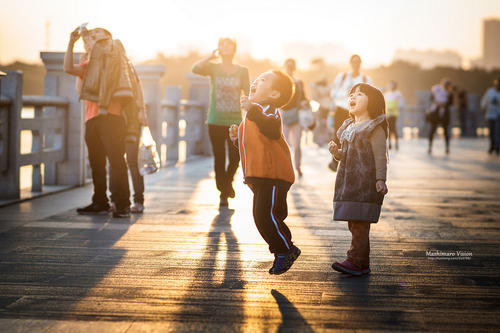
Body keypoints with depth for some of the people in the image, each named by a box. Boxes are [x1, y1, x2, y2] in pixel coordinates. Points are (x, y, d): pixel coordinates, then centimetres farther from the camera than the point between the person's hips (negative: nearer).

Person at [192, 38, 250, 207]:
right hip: (216, 121, -1)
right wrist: (212, 56, -15)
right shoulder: (213, 68, 5)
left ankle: (228, 182, 26)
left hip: (235, 121, 1)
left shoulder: (242, 71, 8)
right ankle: (223, 192, 15)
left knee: (235, 158, -4)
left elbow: (248, 94, 7)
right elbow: (195, 69, -14)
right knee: (219, 158, 2)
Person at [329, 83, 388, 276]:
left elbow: (380, 156, -12)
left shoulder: (375, 129, -6)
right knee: (354, 225, 9)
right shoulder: (347, 128, 18)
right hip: (347, 183, 8)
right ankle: (363, 263, 16)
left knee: (360, 224, -10)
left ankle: (355, 261, -8)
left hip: (366, 184, -8)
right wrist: (336, 152, 4)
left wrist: (380, 180, -20)